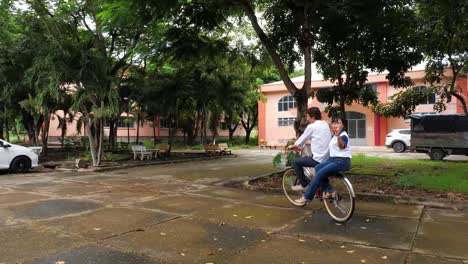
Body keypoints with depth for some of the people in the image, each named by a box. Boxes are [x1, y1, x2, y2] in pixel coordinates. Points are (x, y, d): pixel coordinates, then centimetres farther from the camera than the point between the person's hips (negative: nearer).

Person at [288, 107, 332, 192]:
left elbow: (301, 140, 1)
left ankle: (303, 185, 10)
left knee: (295, 162, 5)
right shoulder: (325, 124, 13)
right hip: (327, 158, 8)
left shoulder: (311, 126, -9)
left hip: (318, 159, -8)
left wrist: (293, 146, 22)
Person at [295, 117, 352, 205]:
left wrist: (338, 135, -53)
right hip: (334, 159, 9)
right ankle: (329, 190, -8)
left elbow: (342, 146, -35)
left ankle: (307, 197, -9)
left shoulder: (343, 135, -12)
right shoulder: (334, 136, 16)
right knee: (318, 167, -11)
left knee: (320, 173, -17)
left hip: (342, 161, -9)